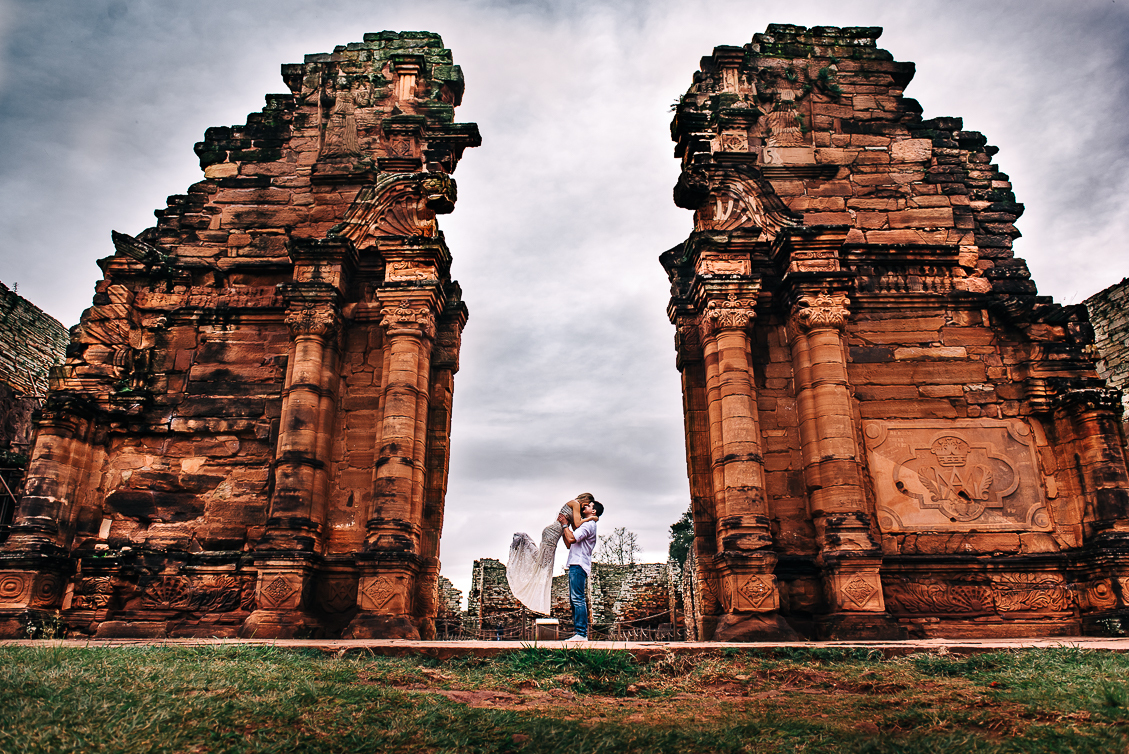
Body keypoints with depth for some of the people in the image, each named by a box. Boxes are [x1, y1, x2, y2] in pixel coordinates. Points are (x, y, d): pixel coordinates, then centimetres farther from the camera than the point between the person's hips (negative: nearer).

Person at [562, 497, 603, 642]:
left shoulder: (588, 524, -7)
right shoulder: (585, 524, 26)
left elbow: (571, 539, -19)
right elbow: (568, 544, 26)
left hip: (579, 565, -11)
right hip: (575, 565, 11)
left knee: (578, 599, -13)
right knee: (574, 600, 10)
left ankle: (582, 634, -15)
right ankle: (580, 633, 11)